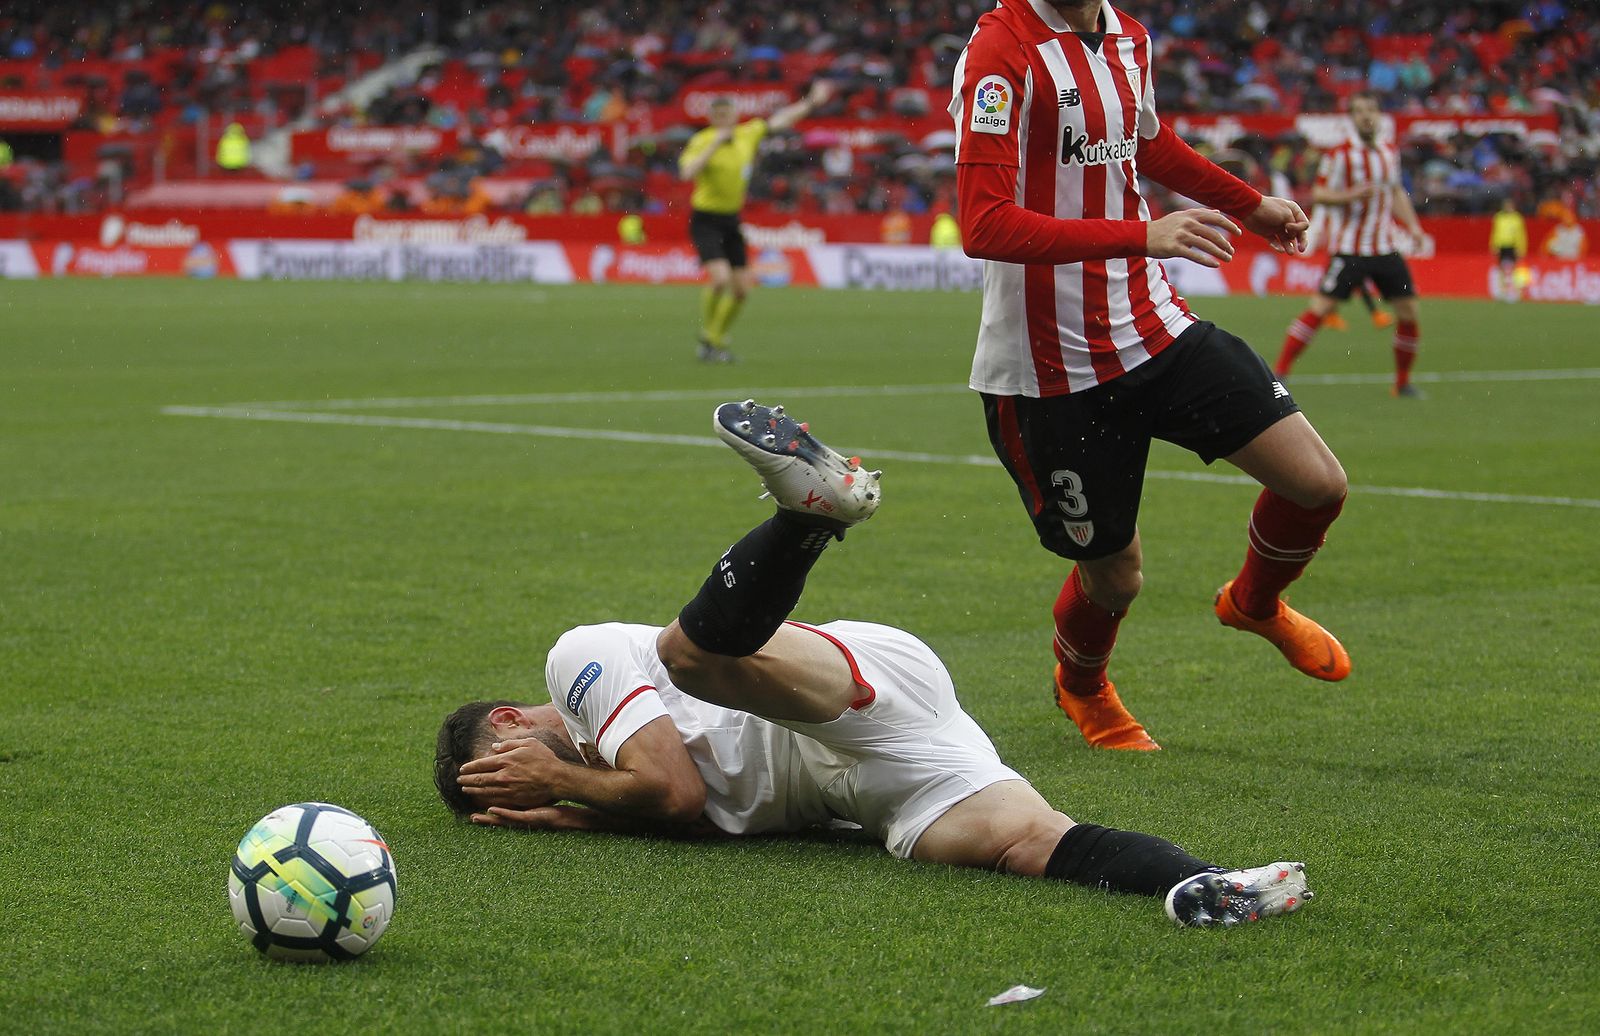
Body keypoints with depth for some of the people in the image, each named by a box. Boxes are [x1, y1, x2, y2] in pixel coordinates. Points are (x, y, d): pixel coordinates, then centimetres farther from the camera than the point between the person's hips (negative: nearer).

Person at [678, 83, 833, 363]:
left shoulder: (748, 134, 2)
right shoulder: (702, 141, -14)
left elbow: (780, 120, 14)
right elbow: (687, 172, -30)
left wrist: (812, 102, 15)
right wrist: (715, 144, -33)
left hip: (731, 219, 6)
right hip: (706, 220, -6)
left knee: (741, 288, 3)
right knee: (720, 277, -23)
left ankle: (716, 340, 21)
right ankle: (706, 337, -4)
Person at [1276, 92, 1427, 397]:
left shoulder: (1390, 153, 11)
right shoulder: (1341, 155, -8)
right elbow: (1318, 194, -10)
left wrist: (1412, 224, 14)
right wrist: (1351, 195, -25)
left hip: (1386, 247, 5)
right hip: (1350, 248, -5)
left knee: (1408, 309, 1)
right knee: (1321, 306, -13)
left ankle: (1403, 382, 16)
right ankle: (1279, 370, -7)